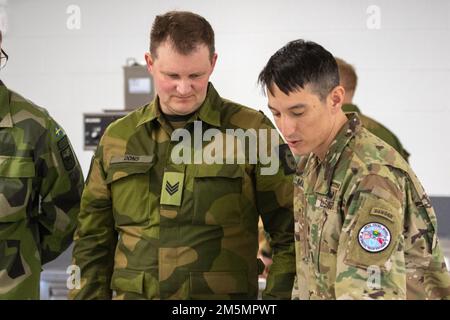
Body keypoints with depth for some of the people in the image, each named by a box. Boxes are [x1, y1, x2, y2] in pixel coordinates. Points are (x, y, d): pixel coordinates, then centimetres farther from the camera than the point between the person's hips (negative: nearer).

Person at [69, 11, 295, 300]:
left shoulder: (252, 132, -5)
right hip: (132, 292, 3)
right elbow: (93, 241, 11)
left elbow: (290, 236, -4)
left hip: (222, 294, -3)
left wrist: (277, 296, -10)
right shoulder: (118, 137, 6)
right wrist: (90, 294, 4)